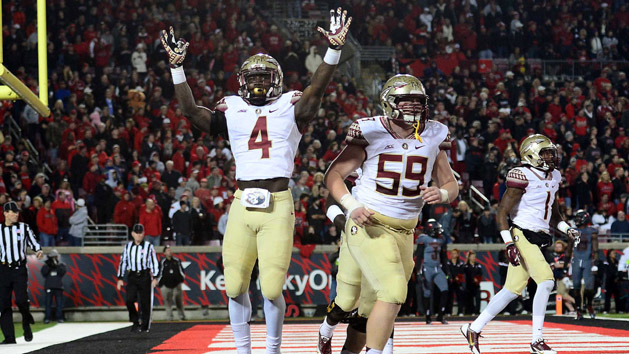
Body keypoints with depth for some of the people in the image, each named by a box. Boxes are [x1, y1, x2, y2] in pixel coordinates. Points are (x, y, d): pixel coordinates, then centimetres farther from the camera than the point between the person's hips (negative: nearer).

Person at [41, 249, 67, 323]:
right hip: (49, 287, 0)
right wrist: (49, 266, -13)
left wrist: (56, 266, -15)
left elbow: (62, 272, -6)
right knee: (48, 303, -4)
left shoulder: (61, 265, 11)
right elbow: (44, 273, -5)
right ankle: (47, 318, -2)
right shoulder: (45, 266, 11)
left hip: (58, 287, 0)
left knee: (59, 303, -2)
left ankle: (59, 317, 3)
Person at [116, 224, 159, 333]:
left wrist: (155, 278, -5)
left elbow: (154, 262, 1)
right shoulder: (128, 247, 11)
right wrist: (120, 278, 12)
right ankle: (135, 323, -2)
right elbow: (123, 262, 15)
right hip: (132, 277, 2)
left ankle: (145, 326, 11)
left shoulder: (148, 246, 2)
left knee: (145, 302, 0)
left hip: (145, 276, -2)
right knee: (129, 300, -13)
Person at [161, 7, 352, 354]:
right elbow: (191, 110, 3)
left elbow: (316, 90, -8)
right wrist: (177, 67, -5)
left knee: (272, 288, -6)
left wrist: (334, 50, -21)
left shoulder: (291, 110, 7)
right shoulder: (232, 113, 12)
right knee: (235, 286, 4)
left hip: (278, 205, -2)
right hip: (242, 204, 3)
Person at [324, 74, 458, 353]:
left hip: (403, 232, 5)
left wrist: (441, 194, -12)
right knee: (393, 293, -21)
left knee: (374, 304, 11)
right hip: (369, 225, -5)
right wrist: (353, 207, -18)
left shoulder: (431, 138, 5)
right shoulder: (370, 133, -7)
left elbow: (451, 185, 12)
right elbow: (334, 175, -2)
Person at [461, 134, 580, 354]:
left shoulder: (553, 177, 14)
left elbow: (554, 215, 25)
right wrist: (509, 244, -18)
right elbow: (501, 214, -11)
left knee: (513, 289, 9)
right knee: (546, 281, -19)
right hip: (522, 236, -8)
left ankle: (474, 329, 20)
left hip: (538, 240, 9)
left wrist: (567, 230, 8)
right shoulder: (523, 177, -12)